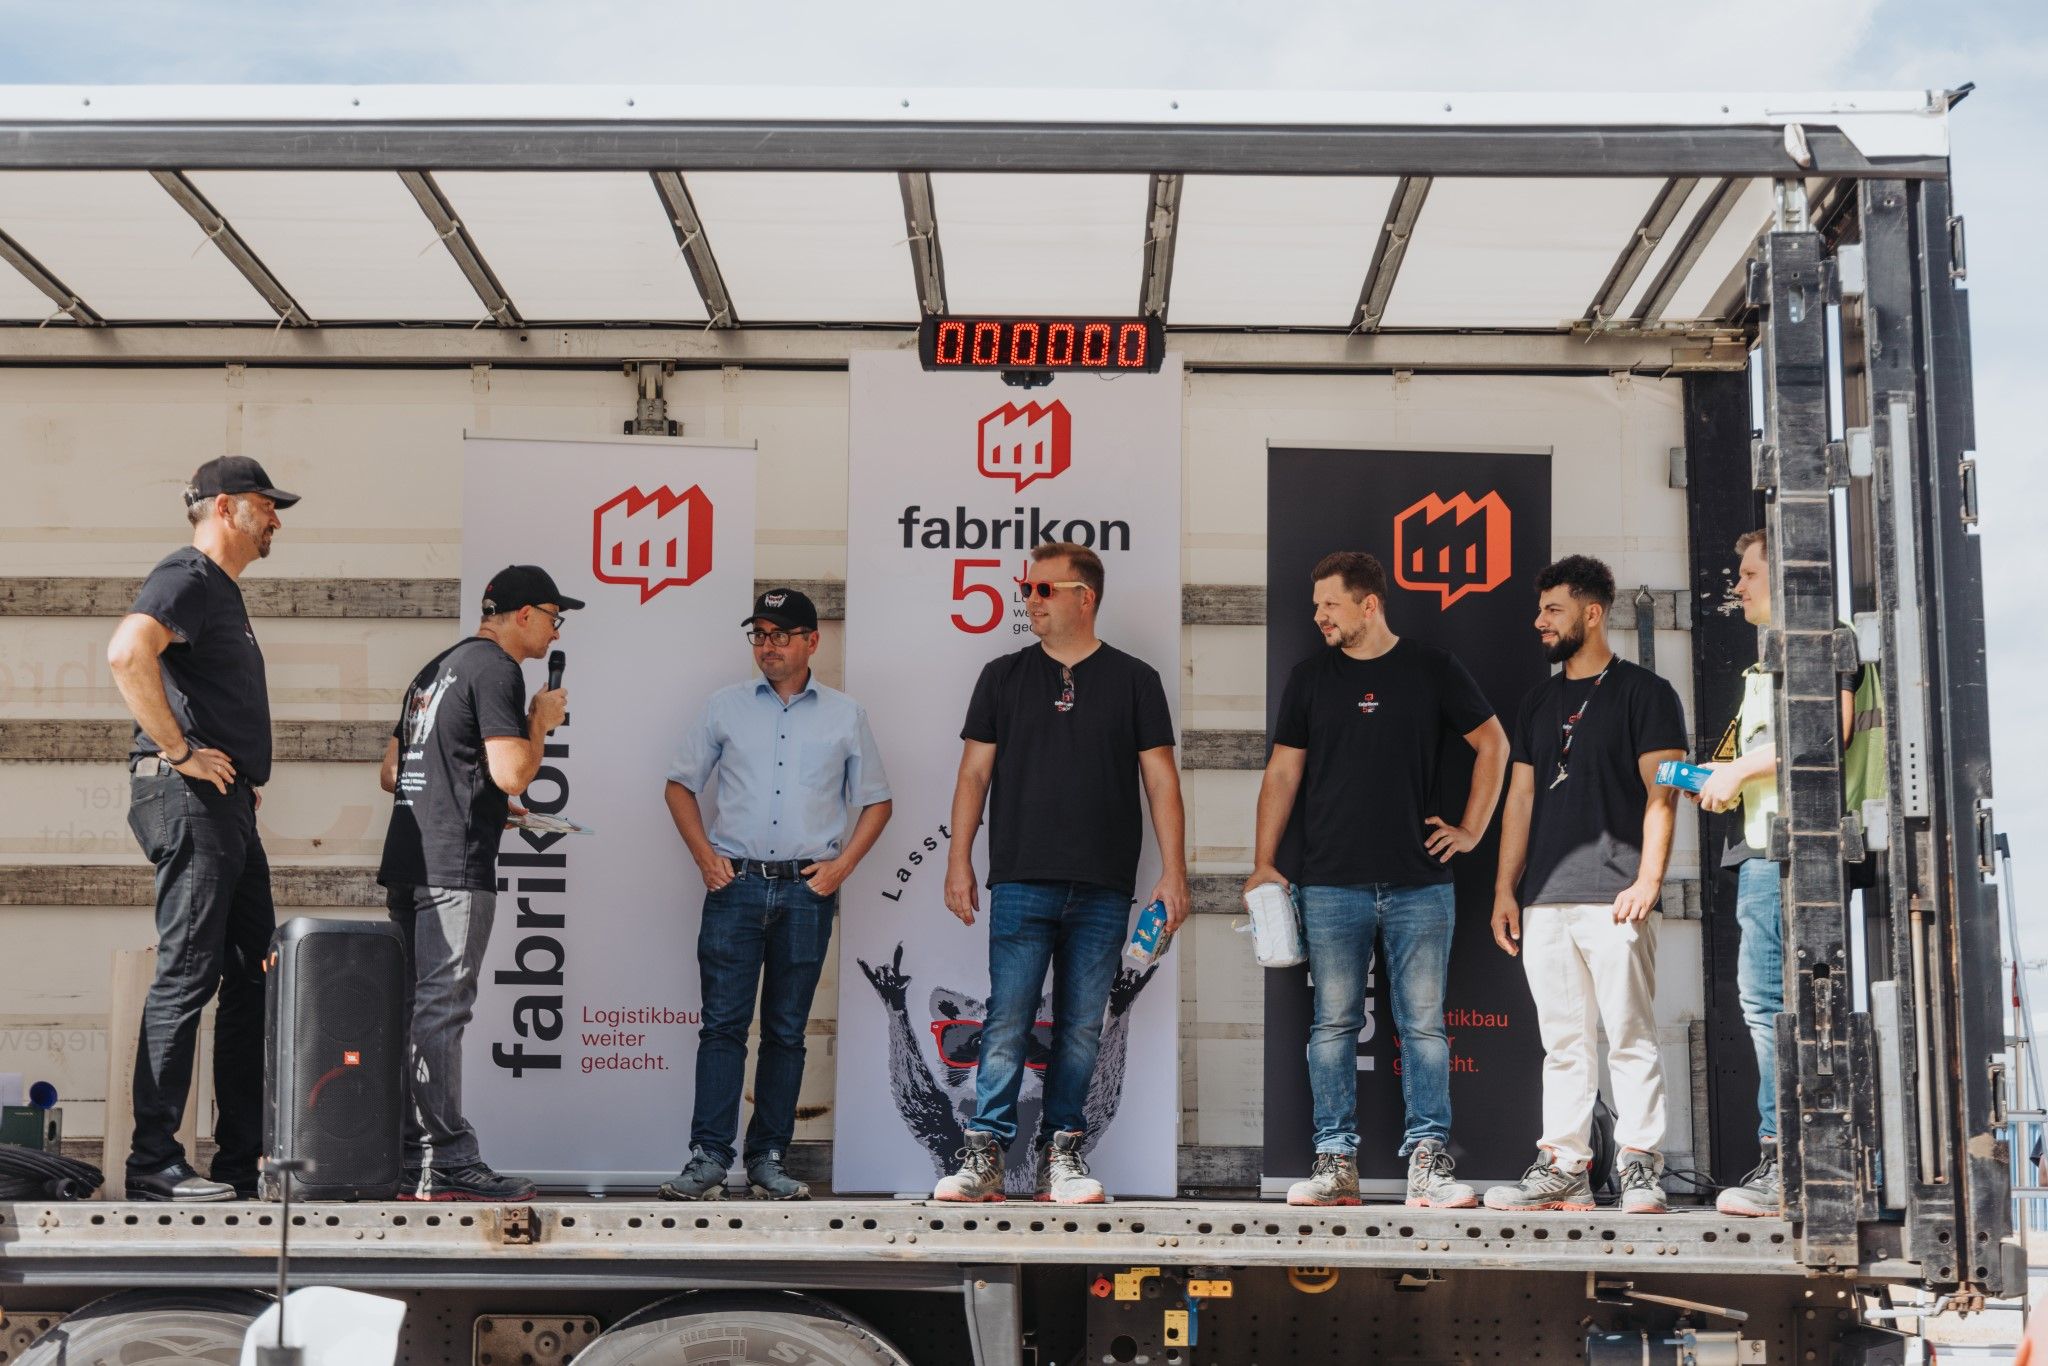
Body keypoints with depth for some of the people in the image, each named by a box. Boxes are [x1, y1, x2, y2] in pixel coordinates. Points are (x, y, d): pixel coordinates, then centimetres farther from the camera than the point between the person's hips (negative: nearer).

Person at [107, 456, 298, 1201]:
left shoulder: (224, 593, 22)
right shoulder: (186, 578, -9)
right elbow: (127, 652, -28)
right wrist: (179, 751, -23)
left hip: (229, 805, 10)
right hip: (190, 800, -10)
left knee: (255, 975, 10)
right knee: (187, 974, -9)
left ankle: (243, 1160, 15)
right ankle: (154, 1163, -4)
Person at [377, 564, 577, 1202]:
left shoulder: (437, 667, 22)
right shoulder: (496, 669, -7)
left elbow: (390, 773, 25)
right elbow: (511, 773, -18)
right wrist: (542, 721, 0)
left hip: (408, 862, 10)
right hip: (455, 869, -9)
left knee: (411, 1007, 10)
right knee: (441, 1010, -9)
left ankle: (408, 1160, 14)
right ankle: (448, 1162, -7)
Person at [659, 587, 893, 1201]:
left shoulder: (846, 715, 8)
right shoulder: (726, 706, 8)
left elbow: (877, 801, 13)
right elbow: (681, 785, 13)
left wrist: (842, 865, 1)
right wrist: (704, 856, 2)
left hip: (807, 891, 0)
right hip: (736, 884, 0)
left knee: (786, 1031, 5)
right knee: (723, 1024, -6)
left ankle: (769, 1158, 12)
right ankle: (709, 1155, -4)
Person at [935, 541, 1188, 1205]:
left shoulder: (1134, 680, 8)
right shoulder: (1004, 677, 10)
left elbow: (1160, 780, 6)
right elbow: (974, 774, 10)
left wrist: (1173, 871, -1)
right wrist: (959, 862, 3)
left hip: (1103, 889, 0)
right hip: (1021, 882, 0)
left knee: (1081, 1029, 4)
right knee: (1007, 1024, -5)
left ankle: (1061, 1155, 12)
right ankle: (984, 1155, 0)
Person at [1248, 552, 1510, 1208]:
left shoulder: (1432, 668, 5)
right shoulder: (1310, 677, 9)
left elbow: (1492, 743, 12)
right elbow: (1282, 773, 9)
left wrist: (1471, 831, 6)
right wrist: (1263, 864, 2)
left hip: (1420, 883, -1)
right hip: (1332, 886, 1)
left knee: (1424, 1024, -1)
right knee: (1334, 1025, 1)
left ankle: (1428, 1160, 4)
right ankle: (1335, 1161, 7)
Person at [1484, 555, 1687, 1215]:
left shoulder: (1644, 692, 2)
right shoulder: (1539, 703, 20)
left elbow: (1661, 795, -5)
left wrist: (1647, 879, -15)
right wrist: (1505, 888, 12)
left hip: (1614, 895, -6)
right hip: (1545, 900, 6)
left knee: (1630, 1036, -5)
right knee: (1563, 1041, 6)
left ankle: (1641, 1167, -1)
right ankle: (1564, 1167, 9)